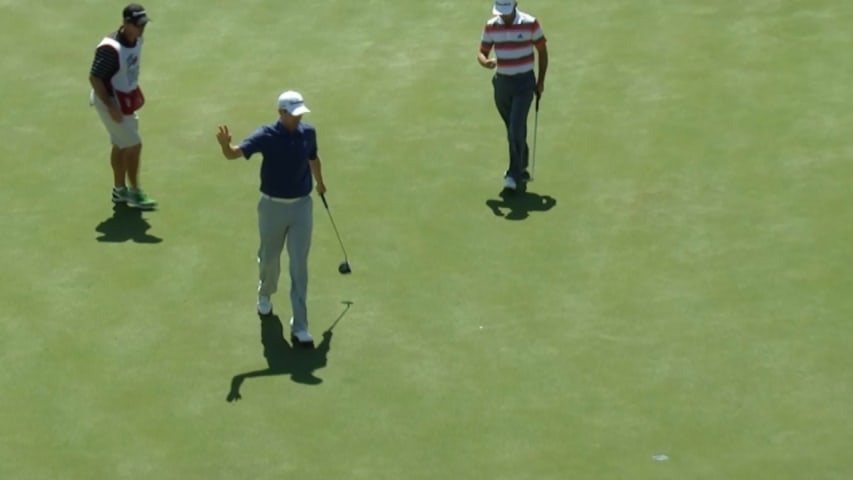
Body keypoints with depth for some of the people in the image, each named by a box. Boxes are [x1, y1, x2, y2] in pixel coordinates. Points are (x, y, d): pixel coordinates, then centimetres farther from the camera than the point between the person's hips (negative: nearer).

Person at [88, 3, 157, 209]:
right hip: (110, 101, -9)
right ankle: (134, 192, 11)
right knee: (134, 145, -3)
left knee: (121, 145, 19)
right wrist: (111, 107, -25)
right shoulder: (110, 48, -29)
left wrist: (137, 93, 14)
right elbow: (94, 78, -25)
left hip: (126, 99, 9)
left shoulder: (137, 40, -3)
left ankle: (119, 190, 33)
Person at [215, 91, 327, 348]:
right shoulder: (266, 135, -16)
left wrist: (320, 183, 35)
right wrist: (224, 143, -50)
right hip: (273, 206, -2)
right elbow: (234, 153, -27)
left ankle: (299, 327, -3)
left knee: (299, 266, -3)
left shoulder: (308, 133, -4)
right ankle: (265, 295, 50)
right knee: (269, 259, 18)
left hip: (301, 206, 2)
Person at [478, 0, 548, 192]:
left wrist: (541, 81, 1)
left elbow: (542, 51, 2)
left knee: (516, 129, -14)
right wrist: (485, 62, -24)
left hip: (524, 82, -4)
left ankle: (514, 175, -13)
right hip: (502, 82, 4)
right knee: (512, 131, 13)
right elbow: (482, 52, 1)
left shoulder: (530, 24, -9)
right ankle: (521, 169, 30)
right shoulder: (491, 26, -1)